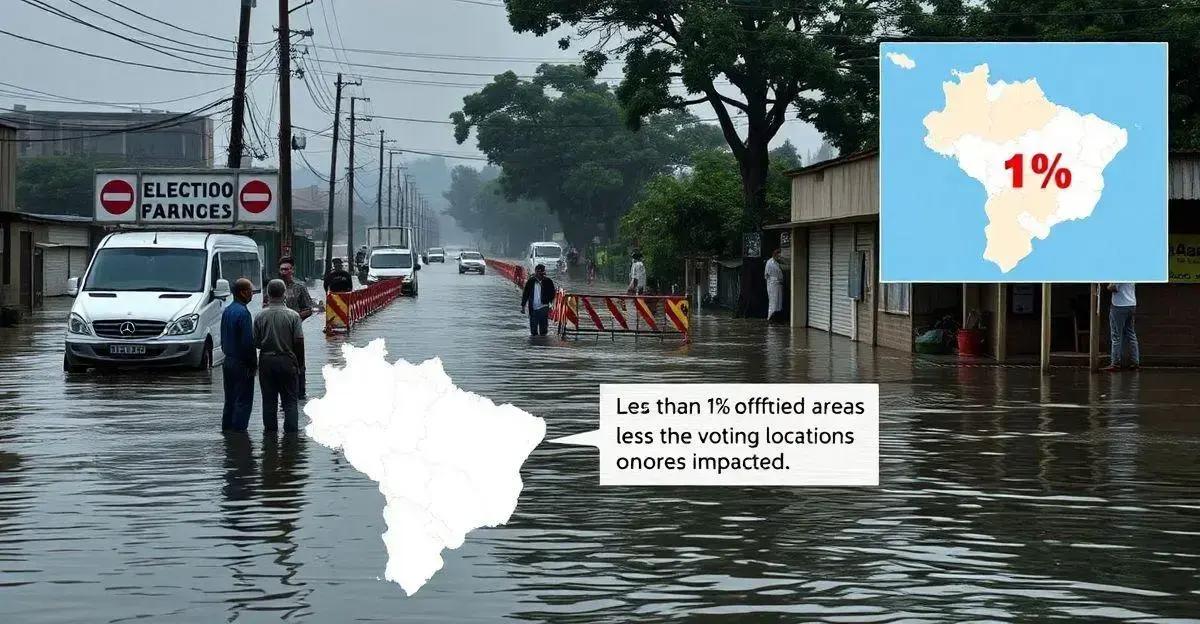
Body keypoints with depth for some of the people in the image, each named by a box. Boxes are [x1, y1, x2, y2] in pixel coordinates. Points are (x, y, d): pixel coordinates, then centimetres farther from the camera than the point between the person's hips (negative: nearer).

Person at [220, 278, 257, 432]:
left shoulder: (227, 311, 10)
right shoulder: (243, 312, -18)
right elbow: (248, 342, -20)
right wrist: (253, 363, -11)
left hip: (228, 361, 9)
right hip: (241, 364, -9)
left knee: (230, 400, 16)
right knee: (243, 401, -3)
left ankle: (226, 428, 21)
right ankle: (238, 430, -4)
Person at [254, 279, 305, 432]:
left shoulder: (261, 316, -4)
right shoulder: (293, 315, -8)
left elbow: (256, 342, 0)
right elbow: (299, 341, -9)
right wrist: (300, 362, 2)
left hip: (266, 360, 2)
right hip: (287, 361, -2)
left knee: (269, 400, 10)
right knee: (290, 400, 5)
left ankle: (270, 430, 13)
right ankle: (291, 430, 2)